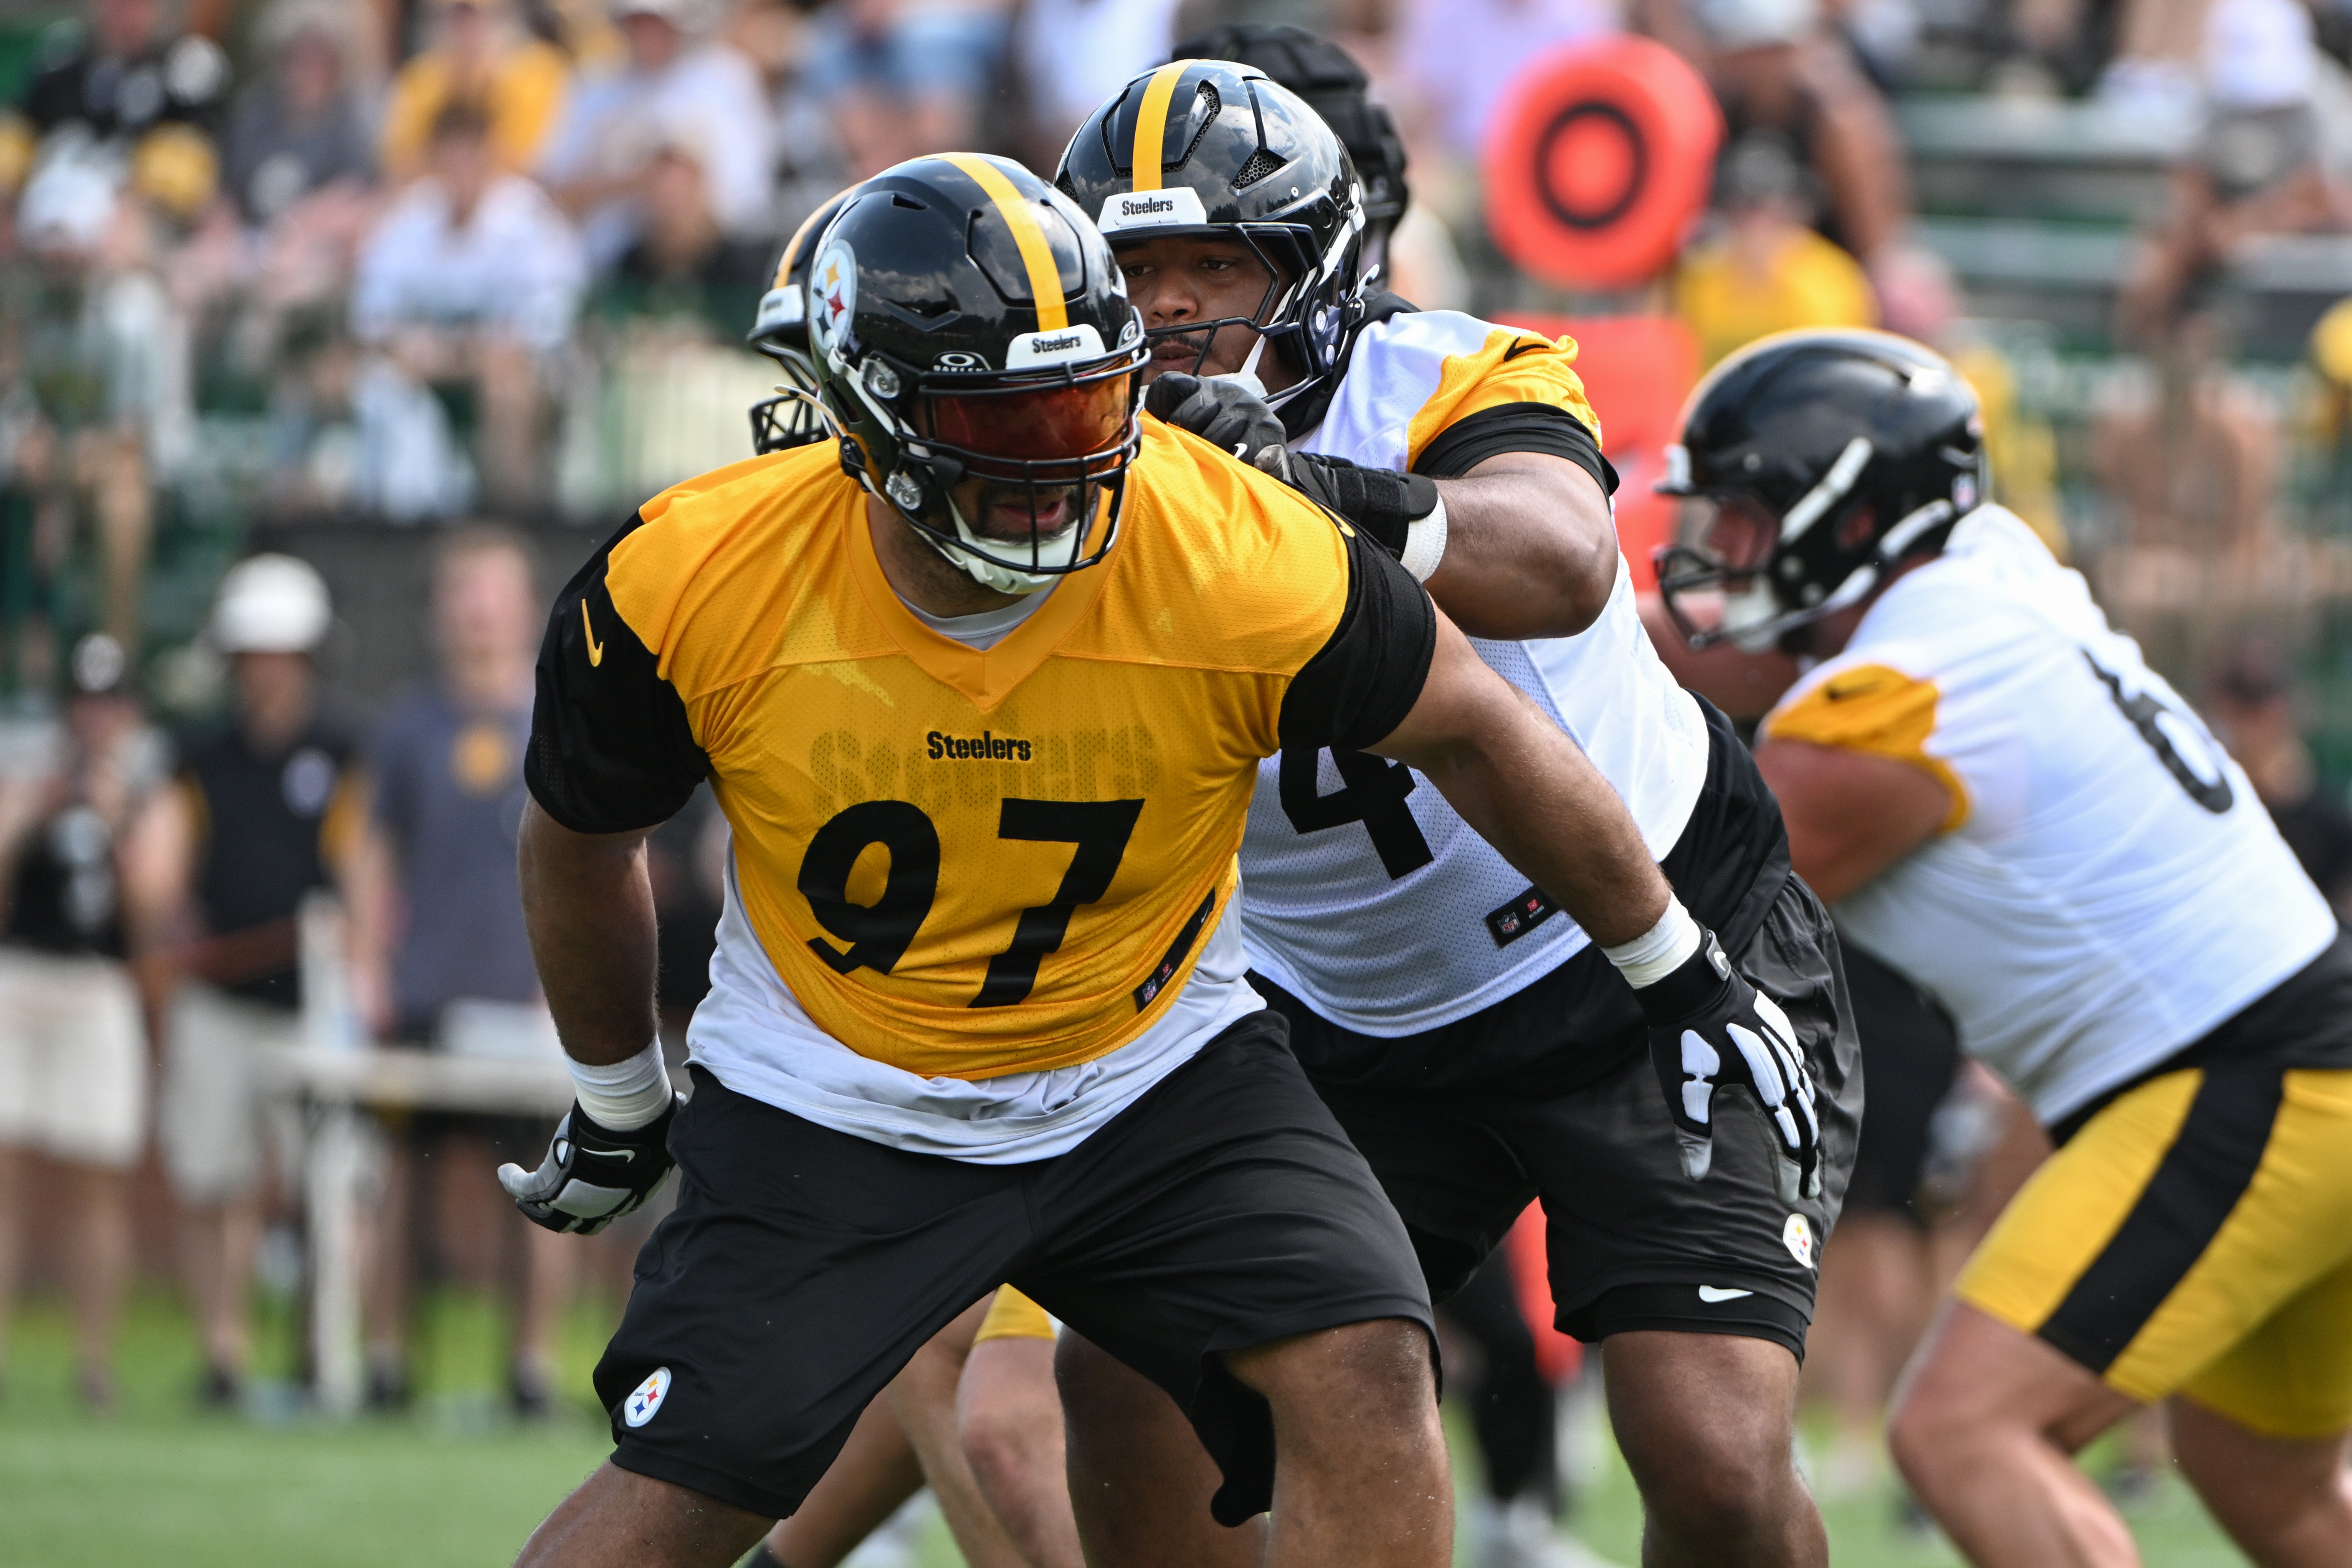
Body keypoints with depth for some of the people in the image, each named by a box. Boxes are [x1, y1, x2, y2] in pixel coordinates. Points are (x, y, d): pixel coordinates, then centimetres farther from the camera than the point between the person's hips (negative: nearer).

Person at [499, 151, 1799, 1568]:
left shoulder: (1249, 569, -24)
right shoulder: (691, 590, -22)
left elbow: (1474, 732, -4)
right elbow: (584, 842, 0)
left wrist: (1682, 973, 6)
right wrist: (618, 1103, 15)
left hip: (1156, 1071, 1)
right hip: (832, 1115, -1)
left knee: (1363, 1378, -19)